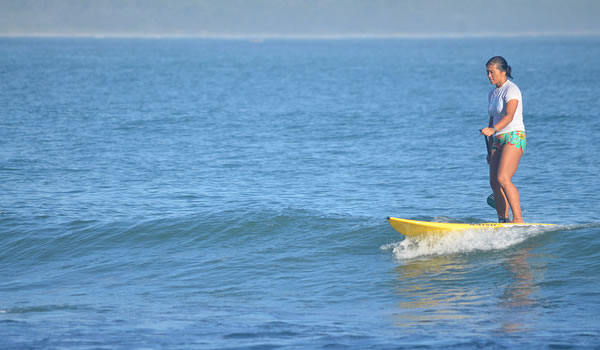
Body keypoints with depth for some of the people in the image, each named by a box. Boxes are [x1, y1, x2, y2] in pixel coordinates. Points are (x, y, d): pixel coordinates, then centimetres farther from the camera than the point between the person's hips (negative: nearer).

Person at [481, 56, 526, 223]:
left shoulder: (511, 90, -9)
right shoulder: (492, 94, 17)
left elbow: (509, 115, -23)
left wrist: (493, 130, -38)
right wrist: (490, 150, 21)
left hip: (514, 137, -9)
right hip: (498, 140, 9)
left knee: (503, 179, -21)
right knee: (494, 183, 0)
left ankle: (518, 219, -21)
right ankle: (503, 221, 4)